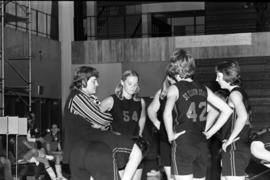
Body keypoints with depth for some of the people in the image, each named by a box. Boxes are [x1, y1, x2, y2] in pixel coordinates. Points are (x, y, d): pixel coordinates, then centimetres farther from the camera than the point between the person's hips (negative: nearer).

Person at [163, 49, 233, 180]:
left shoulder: (175, 88, -4)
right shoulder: (203, 89, 12)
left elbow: (167, 113, -23)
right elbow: (227, 110, 12)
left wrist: (170, 135, -10)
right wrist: (211, 132, 14)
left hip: (183, 144, -5)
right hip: (202, 145, 5)